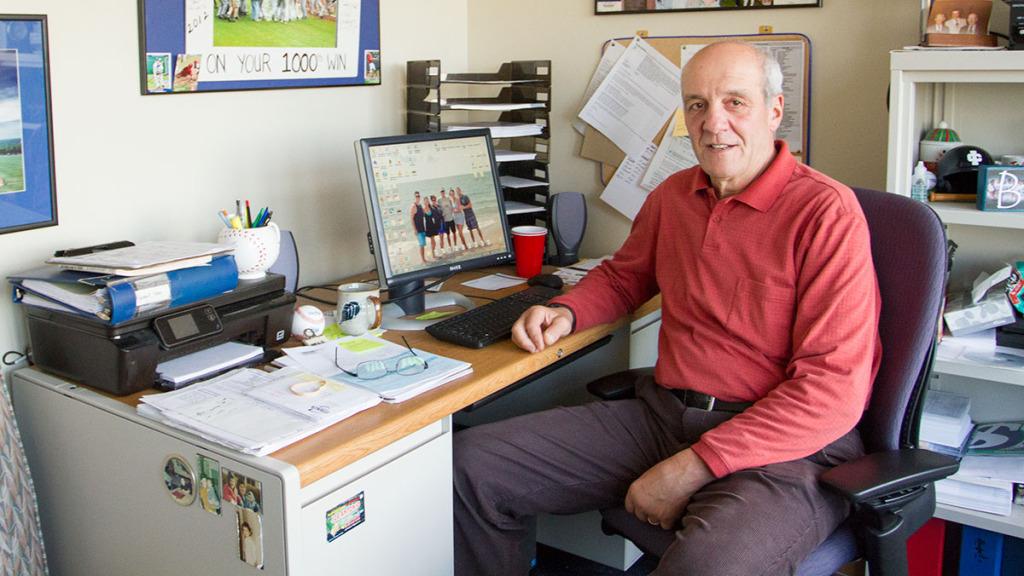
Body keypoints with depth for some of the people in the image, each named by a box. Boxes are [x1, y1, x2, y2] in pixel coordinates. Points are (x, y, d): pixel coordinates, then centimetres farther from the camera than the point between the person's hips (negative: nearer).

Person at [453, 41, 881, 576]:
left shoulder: (827, 211, -12)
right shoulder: (673, 195, 10)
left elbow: (834, 389, -17)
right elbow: (622, 276, 30)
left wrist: (694, 467, -20)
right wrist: (565, 311, 7)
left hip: (785, 447, -6)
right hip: (663, 414, 7)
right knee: (471, 462, -4)